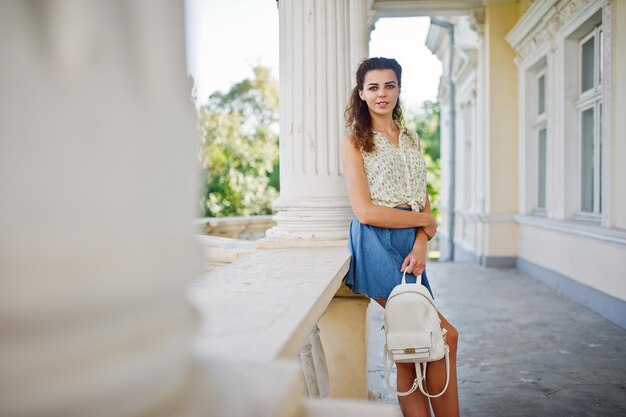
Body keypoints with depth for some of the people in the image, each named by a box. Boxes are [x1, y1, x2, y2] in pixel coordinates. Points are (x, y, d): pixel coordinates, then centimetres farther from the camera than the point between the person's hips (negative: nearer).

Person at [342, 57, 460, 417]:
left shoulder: (412, 140, 20)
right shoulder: (355, 141, 2)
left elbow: (424, 202, 13)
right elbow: (365, 211, -8)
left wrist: (420, 245, -5)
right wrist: (425, 220, -2)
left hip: (411, 247, 5)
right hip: (376, 246, -5)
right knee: (444, 336, -8)